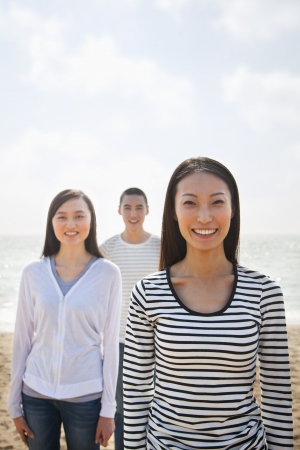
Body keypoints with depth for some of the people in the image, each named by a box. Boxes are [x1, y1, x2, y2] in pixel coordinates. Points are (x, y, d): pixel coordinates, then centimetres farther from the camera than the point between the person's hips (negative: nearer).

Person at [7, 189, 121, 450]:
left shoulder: (108, 273, -7)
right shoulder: (33, 273, -2)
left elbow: (110, 342, -4)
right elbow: (23, 339, 3)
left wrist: (108, 408, -3)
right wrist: (14, 403, 5)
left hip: (86, 395, -2)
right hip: (36, 393, 2)